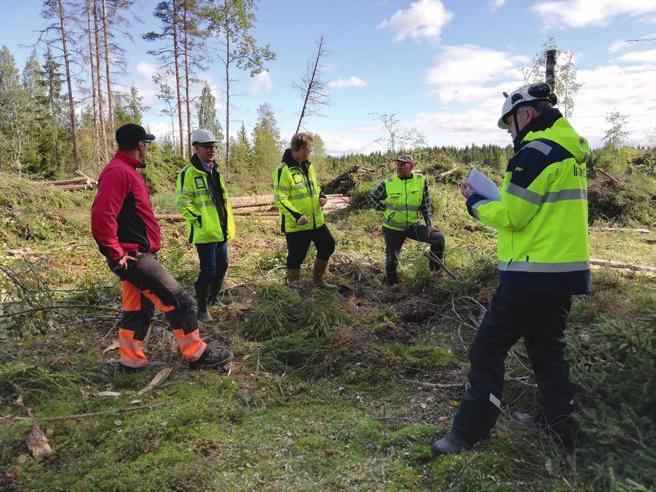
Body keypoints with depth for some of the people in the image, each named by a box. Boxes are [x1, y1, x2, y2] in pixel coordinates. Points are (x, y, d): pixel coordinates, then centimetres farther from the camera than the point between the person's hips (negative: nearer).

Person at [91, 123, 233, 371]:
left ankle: (132, 360, 27)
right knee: (178, 301, -5)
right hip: (133, 256, -10)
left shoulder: (126, 170, 17)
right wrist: (116, 254, -20)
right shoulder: (118, 171, -16)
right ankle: (197, 355, 4)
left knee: (139, 309, 17)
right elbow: (101, 216, -25)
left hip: (138, 255, 10)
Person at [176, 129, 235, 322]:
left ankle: (213, 298, 37)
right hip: (205, 232, -8)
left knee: (222, 266, 18)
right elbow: (182, 203, -17)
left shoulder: (215, 170, 14)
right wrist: (199, 219, -18)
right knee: (208, 270, -5)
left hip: (221, 230, 9)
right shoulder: (188, 172, -13)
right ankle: (202, 308, 10)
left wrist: (228, 223, 18)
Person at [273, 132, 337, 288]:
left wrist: (321, 196, 1)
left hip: (316, 221, 8)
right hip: (296, 225, -8)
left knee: (328, 246, 18)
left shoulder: (308, 166, 10)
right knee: (296, 258, 4)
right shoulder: (283, 170, -17)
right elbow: (280, 199, -21)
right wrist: (297, 215, -30)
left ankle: (318, 279, 37)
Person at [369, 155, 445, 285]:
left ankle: (435, 268, 9)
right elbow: (372, 197, 5)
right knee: (392, 259, 10)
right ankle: (393, 285, 37)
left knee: (438, 238, -16)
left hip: (413, 226, 1)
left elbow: (426, 204, 0)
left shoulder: (421, 180, -6)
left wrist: (429, 224, -5)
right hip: (392, 229, 0)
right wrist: (386, 209, -4)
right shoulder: (388, 183, -8)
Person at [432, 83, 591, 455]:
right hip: (564, 272, 10)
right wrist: (499, 197, 12)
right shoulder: (569, 150, 16)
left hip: (533, 275, -10)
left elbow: (510, 216, -17)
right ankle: (560, 432, 29)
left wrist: (475, 201, -1)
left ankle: (470, 434, 7)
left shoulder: (538, 151, -15)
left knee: (488, 350, -1)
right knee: (549, 351, 19)